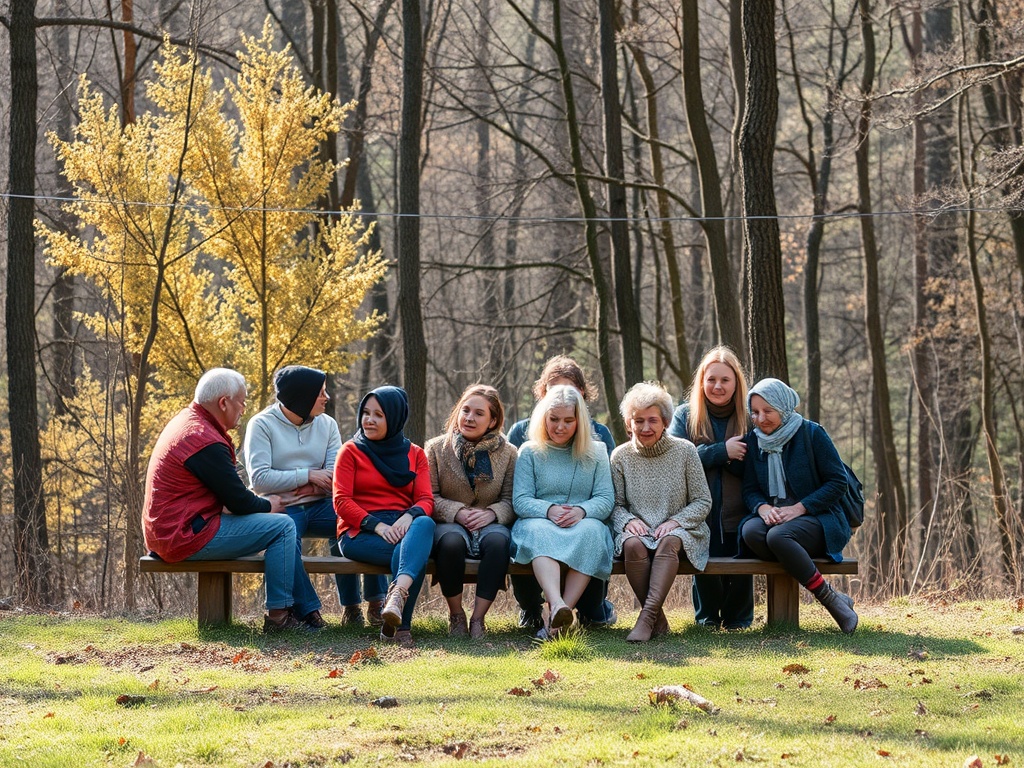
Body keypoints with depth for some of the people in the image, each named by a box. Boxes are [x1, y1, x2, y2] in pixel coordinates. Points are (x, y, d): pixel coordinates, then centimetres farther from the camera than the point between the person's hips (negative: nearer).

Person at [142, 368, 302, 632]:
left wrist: (261, 503, 7)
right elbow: (238, 502, -15)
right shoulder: (204, 441, -21)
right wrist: (267, 506, 5)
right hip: (185, 537, -11)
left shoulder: (187, 421, 13)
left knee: (280, 526, 17)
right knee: (282, 526, -11)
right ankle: (278, 616, -5)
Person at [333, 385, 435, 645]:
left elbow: (426, 499, 5)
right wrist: (377, 525, -19)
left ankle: (397, 595, -58)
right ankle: (400, 624, -38)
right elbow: (341, 501, -2)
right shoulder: (351, 451, 10)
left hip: (403, 528, 2)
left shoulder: (415, 454, 17)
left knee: (424, 524, -37)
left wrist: (409, 516, -21)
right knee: (411, 552, -35)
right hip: (360, 533, -2)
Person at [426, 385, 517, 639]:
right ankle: (456, 615, -18)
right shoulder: (437, 448, 7)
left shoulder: (508, 453, 9)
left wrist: (492, 513, -18)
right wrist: (458, 513, -16)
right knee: (451, 541, -38)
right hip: (449, 523, -1)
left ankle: (478, 617, -29)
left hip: (490, 523, 1)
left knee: (498, 541, -37)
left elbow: (511, 500, 4)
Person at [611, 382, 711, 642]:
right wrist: (628, 521, -14)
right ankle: (657, 620, -29)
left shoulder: (684, 451, 2)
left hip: (680, 530, -1)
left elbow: (703, 501, 3)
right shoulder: (621, 456, 6)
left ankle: (647, 615, -48)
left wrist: (675, 521, -14)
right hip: (638, 530, 1)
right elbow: (615, 504, 9)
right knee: (633, 544, -36)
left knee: (669, 541, -38)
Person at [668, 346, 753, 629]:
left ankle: (737, 618, 17)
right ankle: (707, 617, 17)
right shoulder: (685, 416, 6)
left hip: (738, 513, 0)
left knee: (740, 566, -6)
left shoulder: (749, 417, 7)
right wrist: (722, 451, -17)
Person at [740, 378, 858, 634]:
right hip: (772, 517, 5)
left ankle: (830, 599, -25)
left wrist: (799, 508, -17)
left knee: (778, 536, -37)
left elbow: (838, 482, -6)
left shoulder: (811, 433, -4)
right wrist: (762, 508, -13)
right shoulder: (754, 441, 11)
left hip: (816, 518, -5)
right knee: (750, 531, -32)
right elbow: (749, 489, 13)